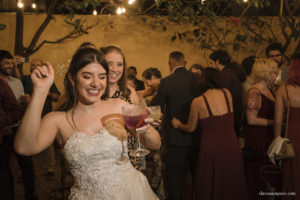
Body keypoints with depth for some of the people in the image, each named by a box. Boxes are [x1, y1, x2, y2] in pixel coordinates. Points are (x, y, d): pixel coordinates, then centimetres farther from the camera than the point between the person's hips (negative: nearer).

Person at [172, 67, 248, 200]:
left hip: (211, 148, -3)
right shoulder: (227, 94, -1)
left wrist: (178, 124, 21)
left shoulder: (198, 102, -12)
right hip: (231, 146, 4)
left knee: (211, 187, 15)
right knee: (230, 184, 22)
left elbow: (191, 128, 1)